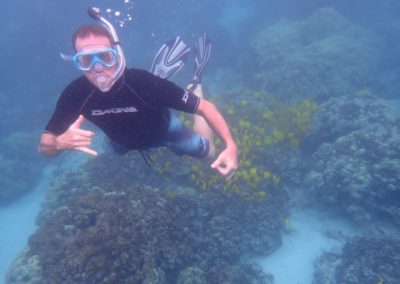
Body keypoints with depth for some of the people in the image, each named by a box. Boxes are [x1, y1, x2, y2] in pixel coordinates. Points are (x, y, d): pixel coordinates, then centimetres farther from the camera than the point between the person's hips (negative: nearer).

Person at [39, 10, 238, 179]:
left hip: (163, 129, -3)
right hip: (124, 141, 4)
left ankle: (196, 83, 25)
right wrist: (60, 142, -51)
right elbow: (44, 146, -26)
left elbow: (205, 107, -39)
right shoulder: (75, 94, -34)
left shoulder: (144, 82, -43)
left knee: (208, 153, 17)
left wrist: (230, 145, -54)